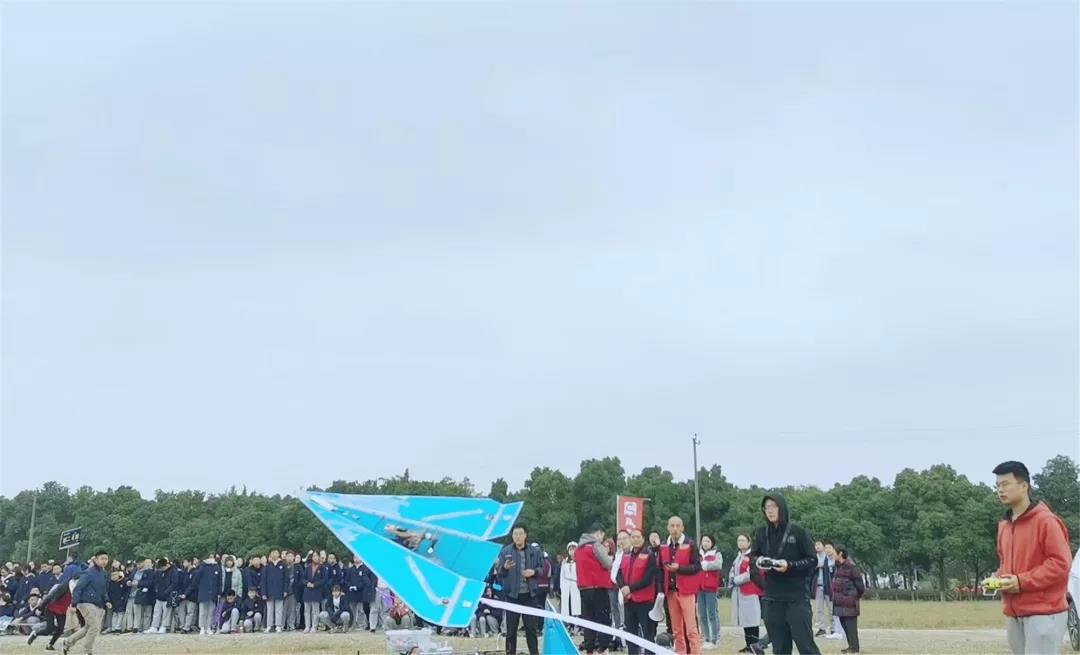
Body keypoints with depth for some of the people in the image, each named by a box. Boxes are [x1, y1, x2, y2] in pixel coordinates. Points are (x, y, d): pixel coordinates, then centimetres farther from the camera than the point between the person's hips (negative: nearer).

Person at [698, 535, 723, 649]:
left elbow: (718, 565, -18)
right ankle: (705, 639, 13)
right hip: (699, 588, 5)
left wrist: (703, 564, -13)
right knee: (702, 615, 6)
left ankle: (714, 640, -2)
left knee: (712, 613, -5)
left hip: (711, 588, -4)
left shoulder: (717, 554, 2)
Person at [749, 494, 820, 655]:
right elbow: (752, 557, 15)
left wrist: (790, 565, -19)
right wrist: (758, 561, -8)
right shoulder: (762, 533, 6)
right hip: (773, 599, 4)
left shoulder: (797, 532, -5)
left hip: (797, 598, -4)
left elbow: (812, 561, -4)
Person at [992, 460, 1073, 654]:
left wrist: (1022, 581, -18)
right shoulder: (1004, 525, 16)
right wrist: (1000, 579, 6)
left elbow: (1061, 563, -14)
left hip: (1043, 612, -8)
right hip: (1014, 613, 8)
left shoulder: (1046, 520, -9)